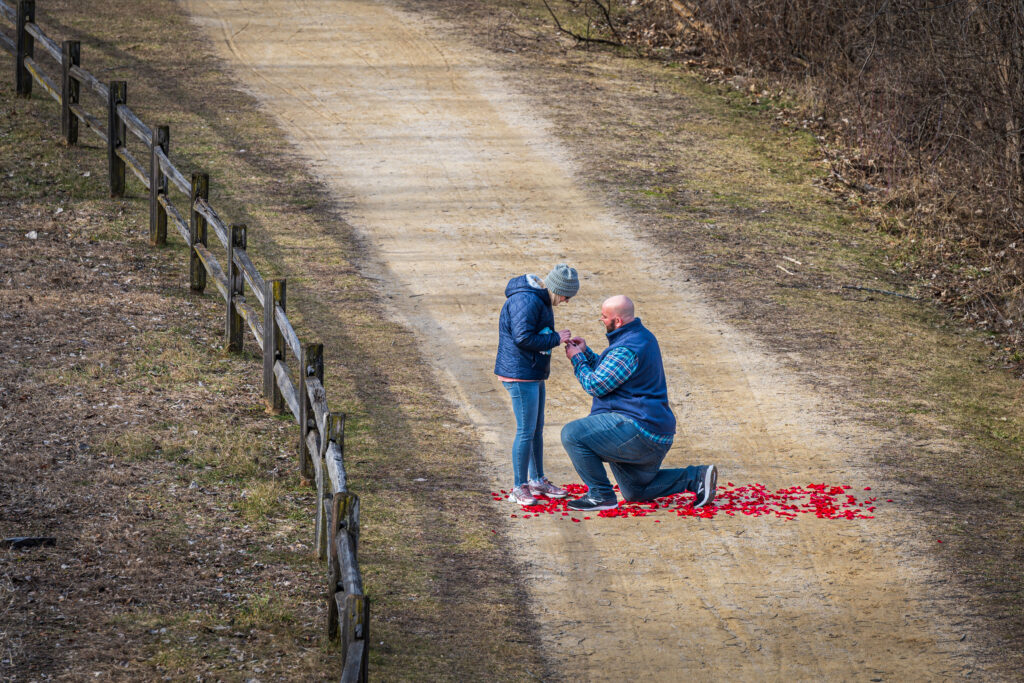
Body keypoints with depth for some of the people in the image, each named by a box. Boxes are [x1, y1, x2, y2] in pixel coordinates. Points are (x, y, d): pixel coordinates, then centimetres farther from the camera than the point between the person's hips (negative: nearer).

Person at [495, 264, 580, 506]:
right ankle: (519, 488, 0)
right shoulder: (526, 301, -21)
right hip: (520, 376, -11)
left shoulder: (539, 299, 13)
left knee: (537, 429, 18)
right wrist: (556, 339, -18)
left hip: (533, 375, 11)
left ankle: (537, 481, 29)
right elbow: (523, 338, -26)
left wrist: (557, 339, 7)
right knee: (526, 431, -7)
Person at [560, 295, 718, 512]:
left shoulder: (626, 350, -20)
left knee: (573, 434, -15)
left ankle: (601, 495, -9)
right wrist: (586, 353, 15)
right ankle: (697, 477, 12)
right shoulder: (643, 337, 15)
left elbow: (596, 386, -16)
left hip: (638, 427, -11)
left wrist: (577, 359, -1)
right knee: (635, 493, 22)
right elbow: (607, 372, 24)